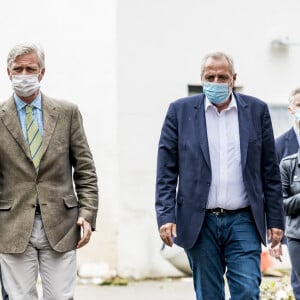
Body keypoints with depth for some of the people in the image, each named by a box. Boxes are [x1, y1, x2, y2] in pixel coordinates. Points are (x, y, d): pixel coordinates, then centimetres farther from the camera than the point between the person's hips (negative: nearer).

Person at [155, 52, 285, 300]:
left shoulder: (256, 110, 5)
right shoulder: (181, 111, 3)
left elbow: (270, 172, 7)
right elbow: (166, 172, 1)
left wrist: (276, 221, 4)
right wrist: (166, 217, -8)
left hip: (243, 222, 0)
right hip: (200, 223, 0)